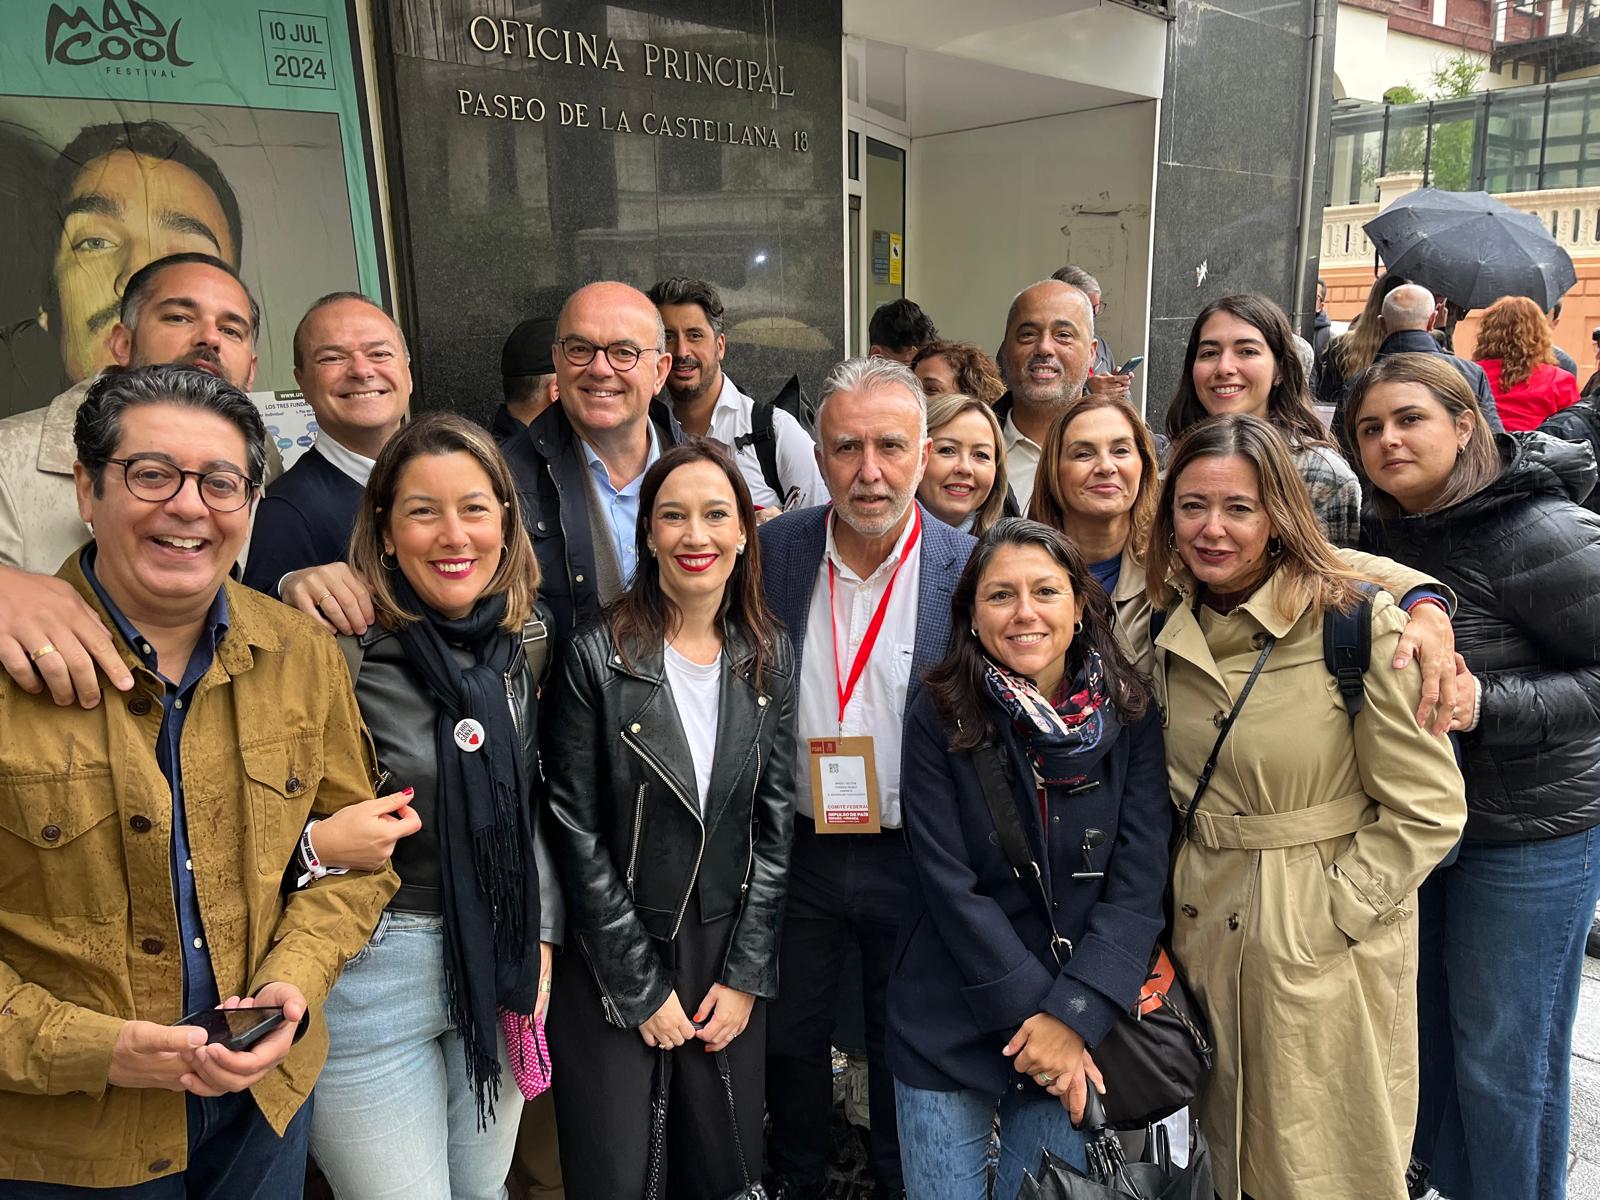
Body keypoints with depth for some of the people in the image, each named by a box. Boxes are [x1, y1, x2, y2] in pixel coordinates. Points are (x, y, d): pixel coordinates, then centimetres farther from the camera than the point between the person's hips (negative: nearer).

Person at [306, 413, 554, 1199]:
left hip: (499, 964, 6)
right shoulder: (338, 649, -16)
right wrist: (316, 846, -28)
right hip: (371, 971, -5)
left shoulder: (516, 647, 3)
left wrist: (538, 941, 9)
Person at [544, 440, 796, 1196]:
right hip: (611, 964, -3)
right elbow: (580, 834, -11)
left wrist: (745, 976, -3)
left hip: (729, 958, 3)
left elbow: (777, 822, 0)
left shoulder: (770, 656, -1)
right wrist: (641, 987, -9)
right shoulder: (599, 656, -12)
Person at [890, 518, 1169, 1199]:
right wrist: (1034, 1014, -14)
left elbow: (1139, 883, -7)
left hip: (1076, 1033, 1)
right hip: (949, 1030, -1)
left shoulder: (1130, 718, -4)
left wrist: (1073, 1015, -16)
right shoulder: (938, 721, -8)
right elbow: (950, 887, -11)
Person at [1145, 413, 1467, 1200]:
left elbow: (1427, 809, -13)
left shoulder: (1358, 624, -16)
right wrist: (1178, 908, 6)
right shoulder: (1169, 633, 0)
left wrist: (1331, 914, -15)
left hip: (1330, 954, -5)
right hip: (1206, 936, 5)